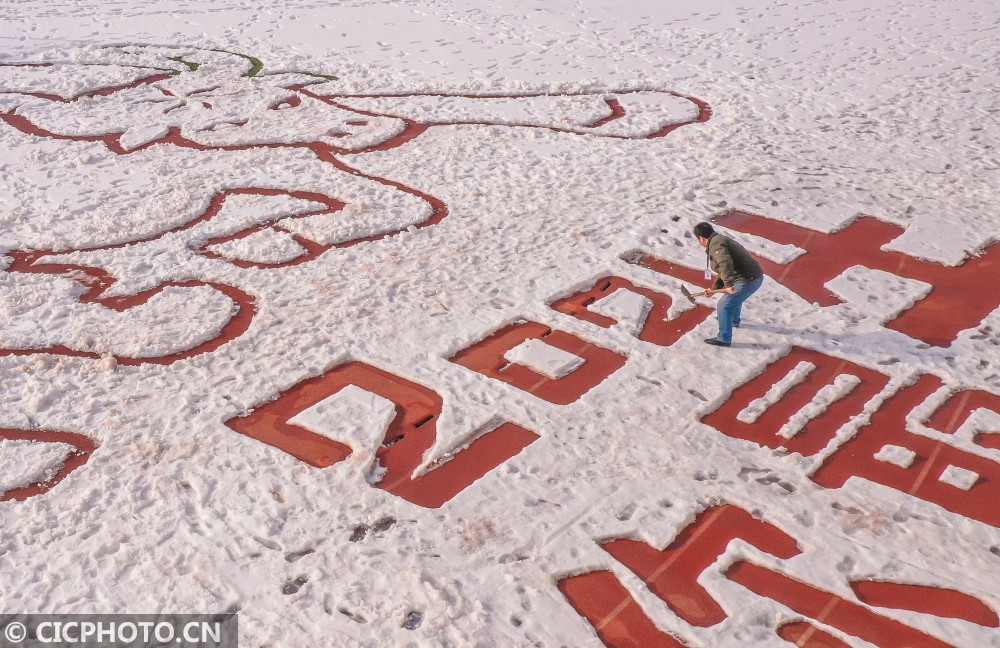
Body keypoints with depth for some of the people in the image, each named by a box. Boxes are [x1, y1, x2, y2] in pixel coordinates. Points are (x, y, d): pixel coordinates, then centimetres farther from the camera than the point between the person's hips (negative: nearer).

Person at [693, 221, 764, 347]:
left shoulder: (715, 244, -16)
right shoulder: (720, 240, 19)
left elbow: (725, 263, -34)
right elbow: (723, 270, 27)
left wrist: (728, 284, -38)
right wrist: (714, 288, 27)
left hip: (747, 281, -11)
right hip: (755, 276, 11)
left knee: (724, 306, -4)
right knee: (735, 298, 36)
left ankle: (724, 339, 5)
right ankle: (734, 321, 60)